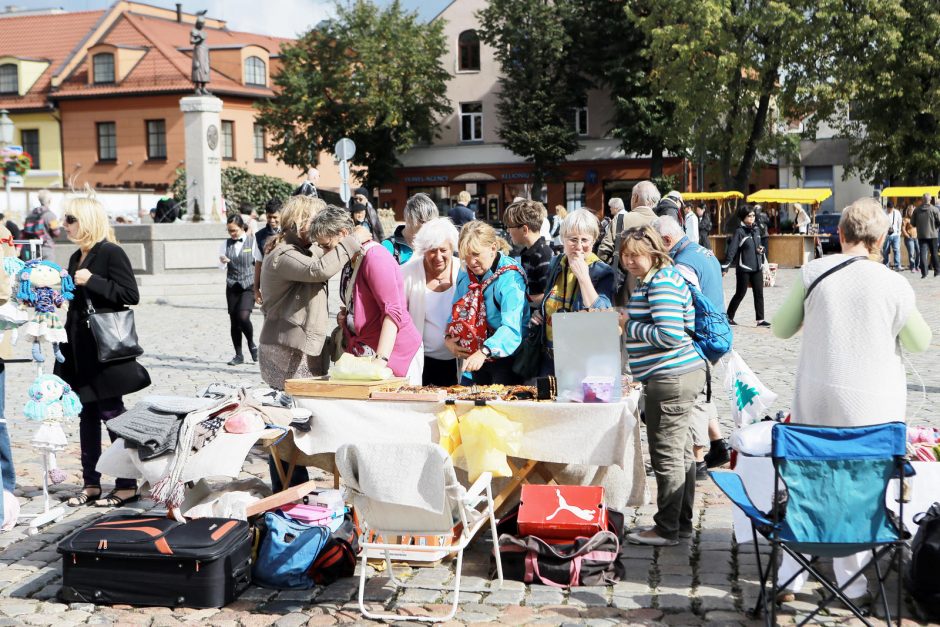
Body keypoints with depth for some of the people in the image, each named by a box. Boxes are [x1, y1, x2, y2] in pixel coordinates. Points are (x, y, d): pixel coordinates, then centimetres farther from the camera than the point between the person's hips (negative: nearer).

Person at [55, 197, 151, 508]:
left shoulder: (111, 253, -10)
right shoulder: (76, 257, 15)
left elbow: (131, 295, -17)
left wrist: (92, 281, -19)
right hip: (80, 349, 8)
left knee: (111, 413, -2)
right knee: (87, 415, 11)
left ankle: (127, 485, 6)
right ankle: (91, 484, 19)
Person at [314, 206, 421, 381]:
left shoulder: (374, 256, -15)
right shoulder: (349, 263, 15)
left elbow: (394, 311, -22)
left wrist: (381, 359, -29)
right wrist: (345, 315, 8)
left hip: (395, 352, -8)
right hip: (363, 352, 8)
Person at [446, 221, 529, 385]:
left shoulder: (510, 277, -21)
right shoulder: (465, 272, 2)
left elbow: (511, 326, -32)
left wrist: (483, 352, -45)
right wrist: (449, 337, -6)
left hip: (506, 357, -6)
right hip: (476, 358, 7)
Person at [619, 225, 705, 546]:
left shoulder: (661, 282, -16)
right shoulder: (650, 281, 16)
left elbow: (670, 335, -24)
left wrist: (629, 326, -15)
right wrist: (628, 323, 10)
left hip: (670, 377, -11)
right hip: (679, 375, 11)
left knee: (666, 455, -2)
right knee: (681, 453, 16)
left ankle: (667, 529, 7)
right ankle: (682, 524, 26)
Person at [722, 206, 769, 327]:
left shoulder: (756, 230, 9)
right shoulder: (740, 232, -11)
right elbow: (732, 250, -16)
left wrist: (761, 249, -1)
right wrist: (725, 267, -21)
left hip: (757, 267, 6)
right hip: (743, 268, -6)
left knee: (759, 293, 3)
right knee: (740, 294, 2)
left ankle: (760, 319, 6)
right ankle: (729, 317, 17)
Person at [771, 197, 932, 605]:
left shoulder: (813, 273, -8)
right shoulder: (894, 285, -9)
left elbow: (781, 329, 3)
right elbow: (920, 343, 5)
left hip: (816, 399, 1)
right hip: (872, 404, -1)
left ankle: (790, 578, 18)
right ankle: (852, 583, 18)